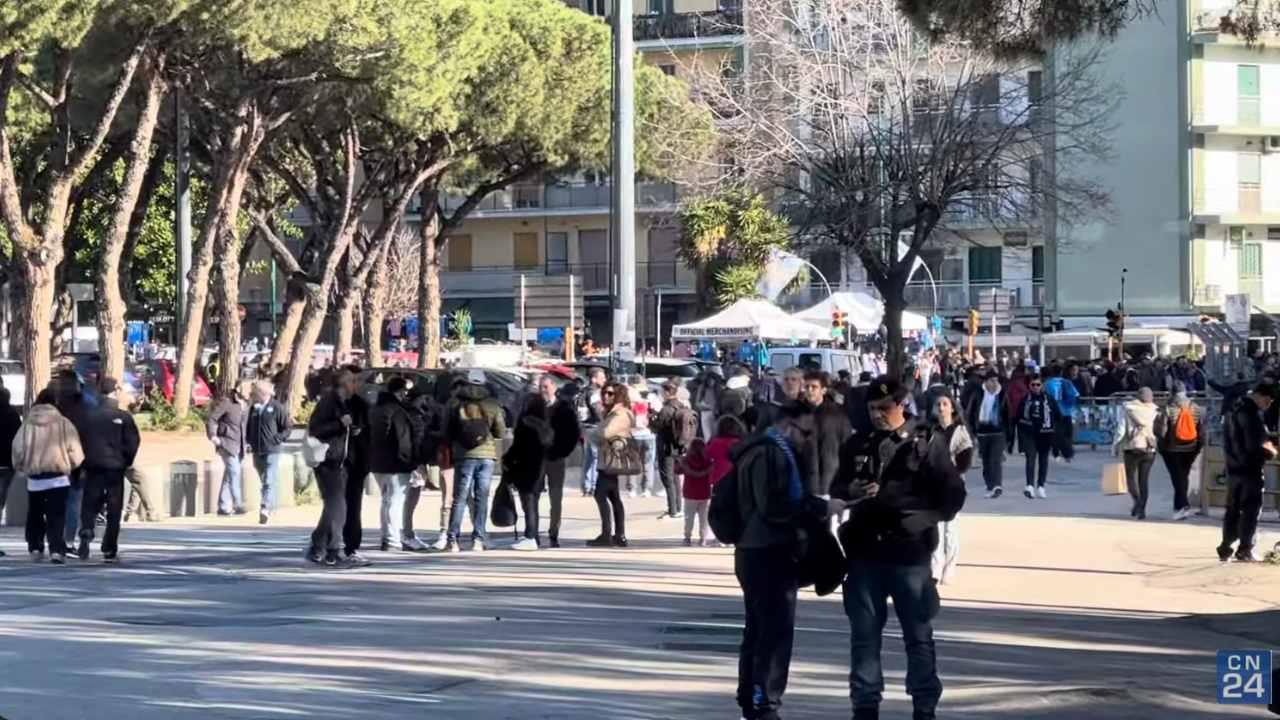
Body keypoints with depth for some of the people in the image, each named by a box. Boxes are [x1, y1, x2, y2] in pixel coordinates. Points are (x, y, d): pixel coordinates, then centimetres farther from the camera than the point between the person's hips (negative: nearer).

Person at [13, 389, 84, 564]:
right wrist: (71, 466, 15)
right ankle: (57, 550, -13)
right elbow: (75, 452, -5)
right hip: (58, 477, -1)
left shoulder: (27, 425, -2)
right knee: (56, 517, -2)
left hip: (34, 478, 1)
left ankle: (35, 548, 16)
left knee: (35, 516, 17)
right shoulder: (64, 424, -5)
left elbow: (18, 450, -1)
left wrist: (20, 467, 18)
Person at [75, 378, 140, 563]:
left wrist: (85, 461, 12)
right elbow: (133, 442, -8)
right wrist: (127, 461, 7)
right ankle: (109, 550, 5)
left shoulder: (90, 416, 0)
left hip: (93, 467, 2)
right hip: (115, 467, -2)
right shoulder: (123, 417, -7)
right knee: (114, 510, 6)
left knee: (90, 506, 10)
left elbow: (81, 441, 1)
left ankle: (86, 533, -17)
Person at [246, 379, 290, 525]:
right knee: (264, 481, 15)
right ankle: (271, 506, 27)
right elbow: (249, 426, 22)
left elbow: (286, 429, -2)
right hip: (257, 451, 6)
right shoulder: (254, 408, 9)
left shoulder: (277, 408, -6)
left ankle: (265, 509, -25)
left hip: (271, 451, -6)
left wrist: (276, 439, -13)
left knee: (269, 481, -15)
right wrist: (249, 441, 8)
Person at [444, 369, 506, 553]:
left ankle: (453, 539, -2)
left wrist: (448, 450, 15)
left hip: (464, 455, -1)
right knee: (482, 497, 6)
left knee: (460, 498, 3)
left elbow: (448, 431, 0)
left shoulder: (456, 404, -2)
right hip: (487, 455, 1)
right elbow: (501, 432, 2)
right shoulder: (492, 405, 1)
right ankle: (478, 539, 3)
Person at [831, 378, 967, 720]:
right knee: (864, 635, 6)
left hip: (910, 553, -3)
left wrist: (923, 520, -13)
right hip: (865, 551, 3)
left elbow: (953, 495, -2)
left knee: (919, 635, 5)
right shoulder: (857, 445, 7)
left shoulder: (928, 442, -2)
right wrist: (851, 492, -6)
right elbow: (836, 489, 15)